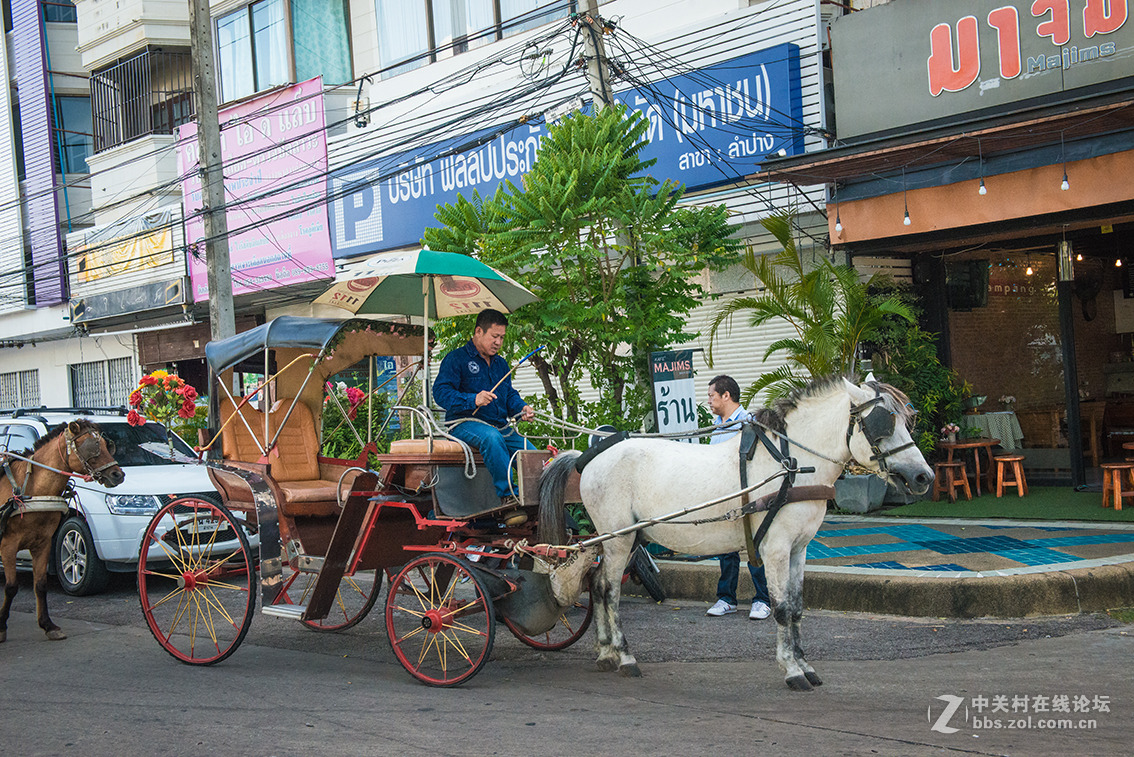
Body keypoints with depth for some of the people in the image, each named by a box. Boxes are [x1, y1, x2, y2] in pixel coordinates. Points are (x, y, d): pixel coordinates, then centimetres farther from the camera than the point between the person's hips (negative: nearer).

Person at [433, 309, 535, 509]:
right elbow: (440, 392, -11)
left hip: (500, 426, 7)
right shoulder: (457, 359, 0)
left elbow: (509, 395, 27)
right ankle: (506, 495, -40)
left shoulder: (501, 364, 24)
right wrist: (473, 400, -25)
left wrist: (522, 408, 2)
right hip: (465, 423, -7)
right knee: (491, 437, -40)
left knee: (531, 453, -17)